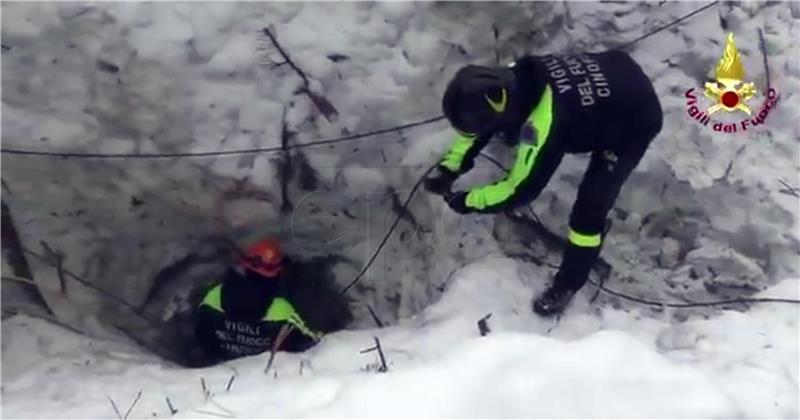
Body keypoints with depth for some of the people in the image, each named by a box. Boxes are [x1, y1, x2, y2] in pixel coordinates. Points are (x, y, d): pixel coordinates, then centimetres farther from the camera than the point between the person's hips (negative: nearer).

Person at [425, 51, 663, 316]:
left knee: (589, 211, -7)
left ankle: (567, 284, 12)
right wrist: (449, 167, -8)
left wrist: (464, 201, -18)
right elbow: (478, 119, -3)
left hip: (634, 120, -7)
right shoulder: (512, 78, -22)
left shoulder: (542, 124, -41)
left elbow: (521, 189, -28)